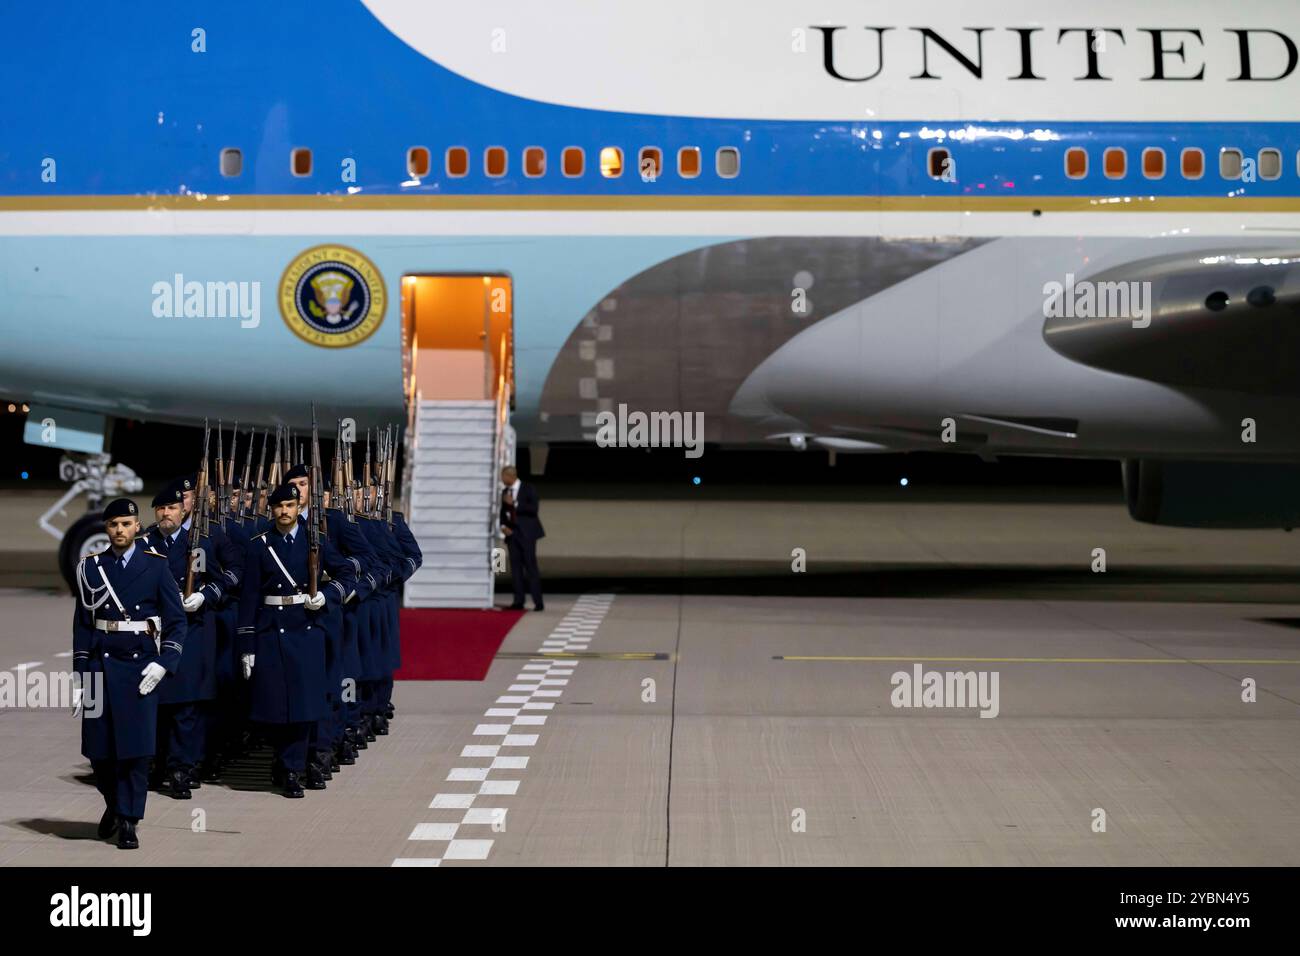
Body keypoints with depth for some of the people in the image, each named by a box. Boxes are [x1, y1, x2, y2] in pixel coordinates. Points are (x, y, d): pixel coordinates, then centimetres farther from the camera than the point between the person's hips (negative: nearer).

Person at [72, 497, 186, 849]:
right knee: (99, 747, 3)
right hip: (101, 664, 2)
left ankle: (128, 821, 5)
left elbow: (177, 621, 1)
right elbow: (82, 624, 7)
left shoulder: (156, 566, 1)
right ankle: (113, 803, 29)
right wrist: (79, 678, 3)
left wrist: (163, 664, -11)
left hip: (141, 665, -2)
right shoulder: (91, 567, 6)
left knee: (136, 747, -4)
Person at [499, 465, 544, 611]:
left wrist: (515, 504, -19)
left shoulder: (528, 490, -4)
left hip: (526, 533, -6)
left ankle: (538, 603, -7)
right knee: (515, 567, 3)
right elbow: (503, 512, 18)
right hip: (511, 533, 6)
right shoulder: (505, 492, 14)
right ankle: (518, 601, 6)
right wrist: (503, 526, 0)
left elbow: (533, 509, -14)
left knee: (531, 567, -8)